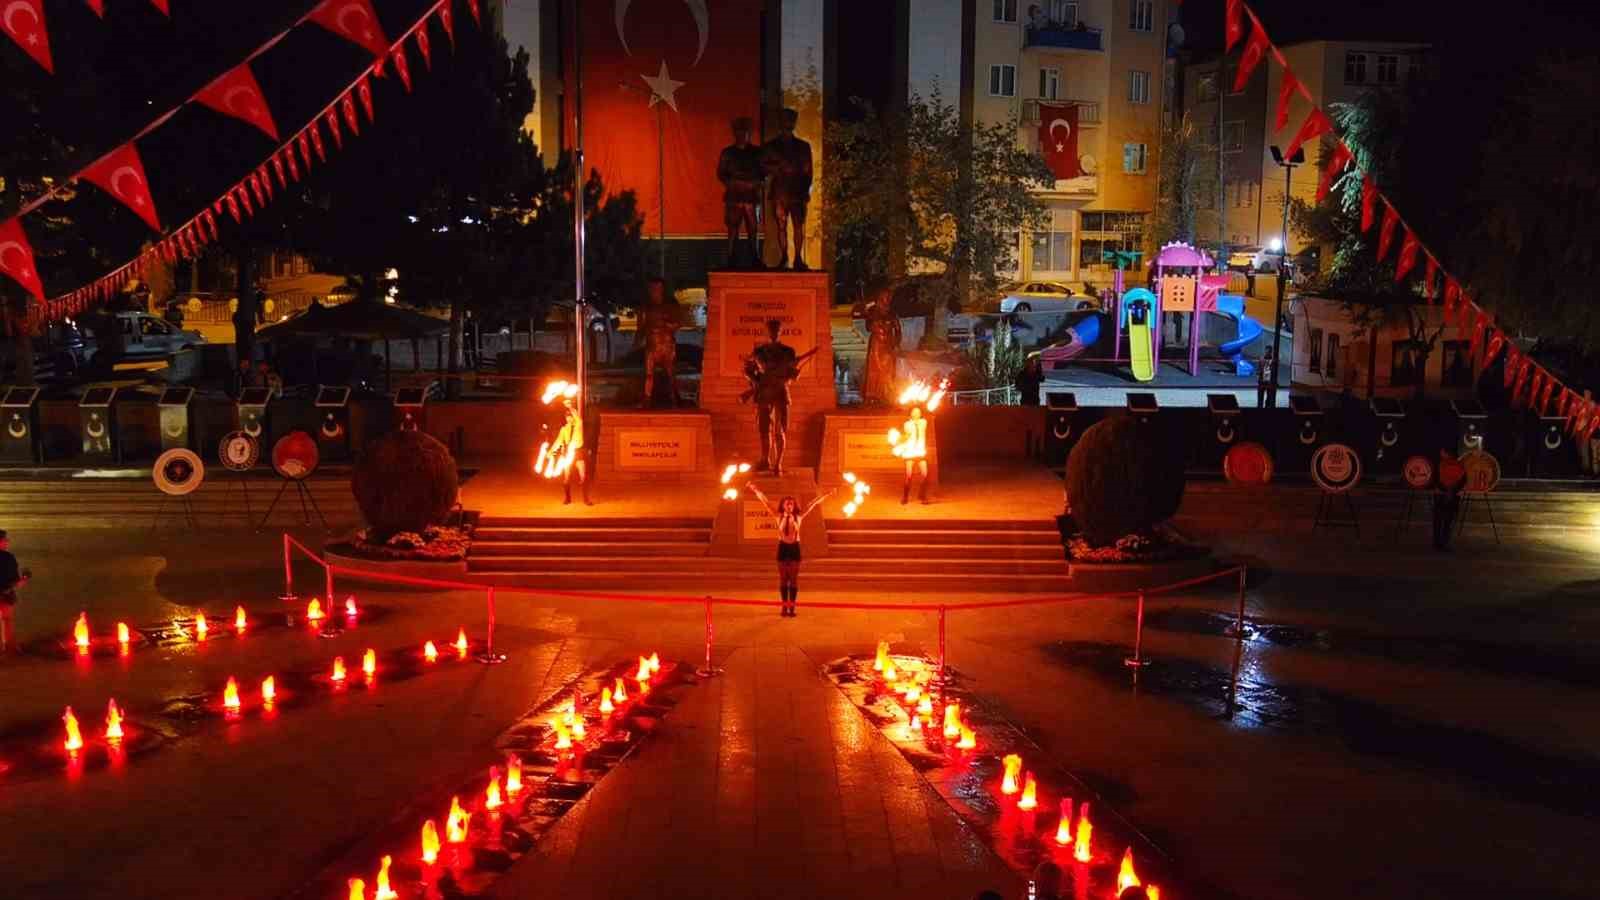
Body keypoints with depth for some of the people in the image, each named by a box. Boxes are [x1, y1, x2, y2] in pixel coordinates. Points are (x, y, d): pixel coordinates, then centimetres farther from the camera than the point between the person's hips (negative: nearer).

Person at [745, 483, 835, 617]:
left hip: (794, 548, 0)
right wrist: (756, 491, -3)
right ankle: (784, 606, 11)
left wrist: (825, 495, -1)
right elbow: (766, 503, -1)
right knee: (783, 578, 5)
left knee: (794, 578, 2)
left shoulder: (799, 517, 0)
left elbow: (812, 505, 1)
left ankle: (791, 607, 6)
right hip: (783, 548, 0)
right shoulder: (779, 516, -1)